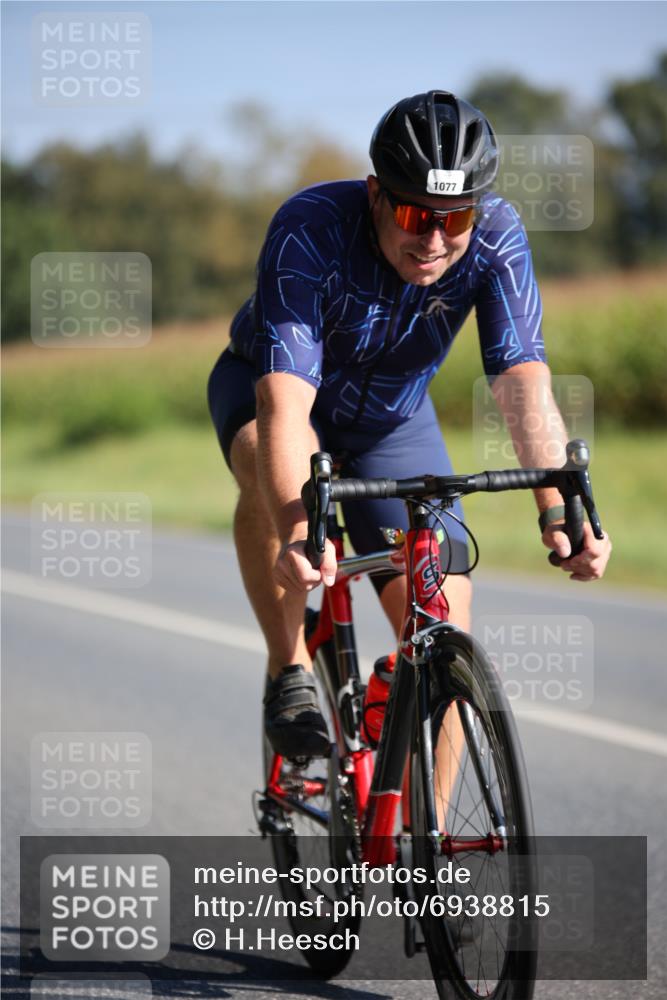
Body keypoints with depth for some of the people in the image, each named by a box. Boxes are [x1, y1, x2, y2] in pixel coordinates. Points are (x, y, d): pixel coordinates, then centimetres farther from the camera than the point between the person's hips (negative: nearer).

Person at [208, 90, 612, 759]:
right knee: (271, 472, -39)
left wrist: (558, 509, -53)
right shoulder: (309, 229, -37)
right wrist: (299, 532, -62)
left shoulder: (495, 236, -28)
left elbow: (522, 382, -36)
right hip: (265, 381, -2)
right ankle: (290, 673, -20)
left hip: (392, 421, 3)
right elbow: (285, 402, -46)